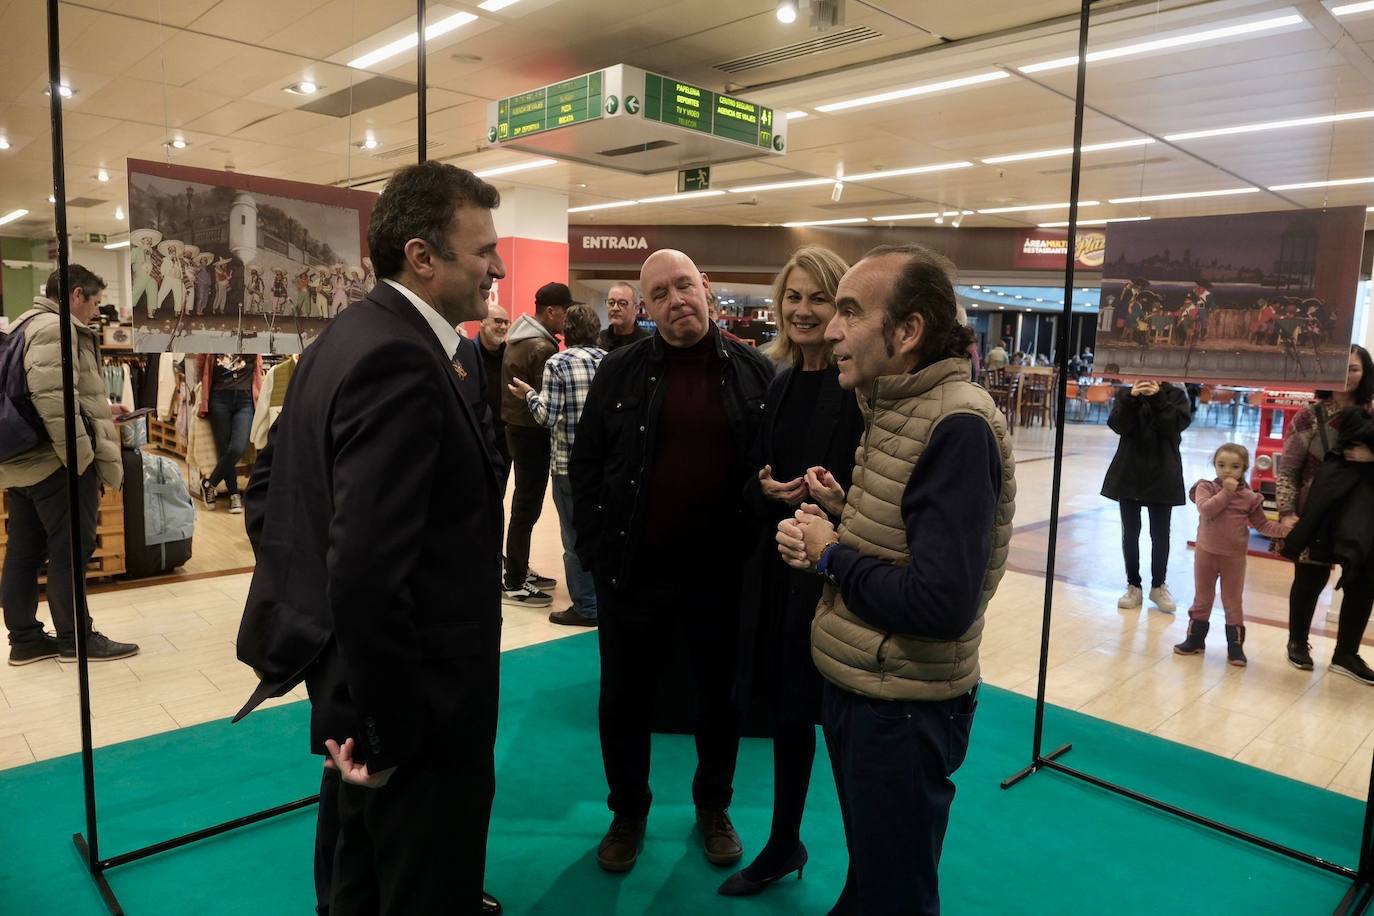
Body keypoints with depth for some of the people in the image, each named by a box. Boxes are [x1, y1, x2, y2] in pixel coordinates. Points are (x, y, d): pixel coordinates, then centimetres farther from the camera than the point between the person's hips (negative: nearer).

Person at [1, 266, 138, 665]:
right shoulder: (55, 327, -13)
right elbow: (53, 397, -25)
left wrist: (103, 410, 29)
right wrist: (82, 457, -21)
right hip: (55, 462, -10)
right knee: (69, 550, -1)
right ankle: (74, 638, 8)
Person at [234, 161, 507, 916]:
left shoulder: (345, 337, 6)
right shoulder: (401, 361, -25)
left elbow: (266, 488, 14)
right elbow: (367, 570, -31)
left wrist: (301, 611, 16)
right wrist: (390, 733, -21)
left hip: (348, 674, 10)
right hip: (416, 710, -10)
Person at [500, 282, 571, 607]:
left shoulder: (517, 338, 11)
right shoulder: (542, 348, -19)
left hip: (517, 427, 10)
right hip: (532, 433, -10)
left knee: (524, 504, 17)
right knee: (527, 507, -3)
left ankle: (520, 572, 28)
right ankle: (514, 585, 4)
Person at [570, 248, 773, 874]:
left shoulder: (755, 373, 0)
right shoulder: (620, 372, -1)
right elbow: (586, 464, 2)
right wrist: (594, 549, -2)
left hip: (722, 572, 0)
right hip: (631, 571, 0)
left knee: (719, 699, 17)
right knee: (624, 700, 14)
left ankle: (713, 807, 41)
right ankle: (628, 811, 37)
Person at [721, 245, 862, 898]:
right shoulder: (779, 386, 10)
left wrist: (842, 505, -30)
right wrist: (766, 491, -7)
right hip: (775, 567, 6)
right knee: (786, 710, 19)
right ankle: (783, 846, 39)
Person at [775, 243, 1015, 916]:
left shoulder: (958, 425, -25)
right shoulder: (893, 407, 6)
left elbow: (941, 603, -32)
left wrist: (830, 554, -18)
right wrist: (815, 531, -6)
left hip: (902, 709, -9)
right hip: (856, 686, 9)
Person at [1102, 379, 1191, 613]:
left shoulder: (1175, 395, 1)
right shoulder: (1126, 394, 2)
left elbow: (1177, 424, -14)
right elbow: (1118, 426, -11)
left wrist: (1158, 399, -24)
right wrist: (1131, 398, -25)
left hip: (1162, 476, -1)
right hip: (1129, 474, 1)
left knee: (1160, 534, 7)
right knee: (1130, 532, 7)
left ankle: (1159, 586, 22)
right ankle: (1133, 586, 17)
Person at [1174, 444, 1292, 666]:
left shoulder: (1249, 497, -3)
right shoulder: (1206, 487, -7)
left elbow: (1262, 525, 4)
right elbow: (1206, 510, -23)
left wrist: (1283, 530, -12)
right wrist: (1226, 492, -22)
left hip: (1234, 557, 0)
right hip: (1206, 553, 0)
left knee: (1233, 603, 9)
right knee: (1202, 599, 13)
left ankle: (1235, 646, 18)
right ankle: (1195, 639, 24)